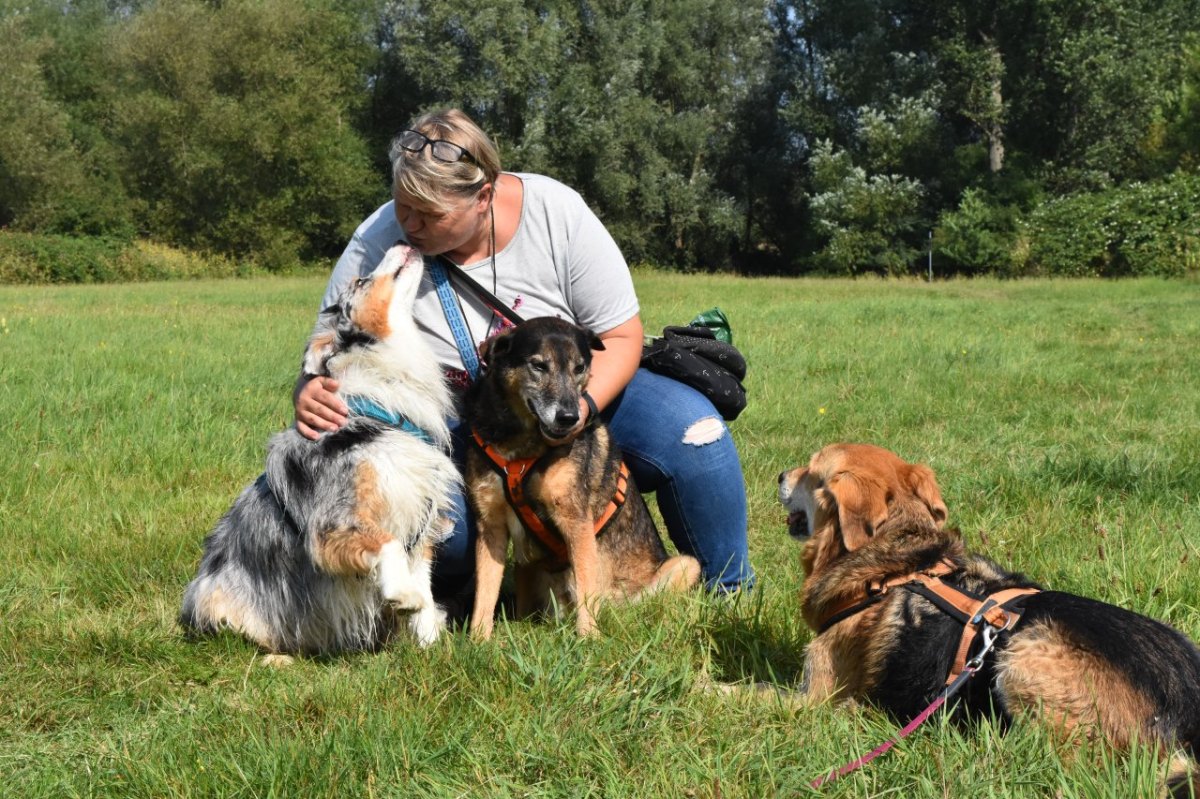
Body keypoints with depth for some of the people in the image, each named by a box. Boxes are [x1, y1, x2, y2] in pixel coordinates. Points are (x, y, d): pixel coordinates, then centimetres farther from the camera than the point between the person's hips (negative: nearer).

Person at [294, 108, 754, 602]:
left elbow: (620, 335, -10)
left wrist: (579, 407, -29)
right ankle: (444, 590, 5)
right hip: (452, 426, -1)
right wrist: (312, 396, -34)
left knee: (692, 428, -23)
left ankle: (729, 592, 1)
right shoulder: (376, 245, -19)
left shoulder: (557, 214, -18)